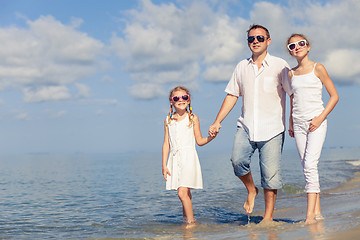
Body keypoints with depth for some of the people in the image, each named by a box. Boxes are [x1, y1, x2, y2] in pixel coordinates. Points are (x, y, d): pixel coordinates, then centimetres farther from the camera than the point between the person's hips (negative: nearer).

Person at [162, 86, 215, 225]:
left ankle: (191, 222, -7)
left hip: (189, 158, -3)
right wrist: (164, 165, 8)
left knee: (182, 193, -16)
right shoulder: (169, 120, 11)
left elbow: (199, 141, 7)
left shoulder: (193, 118, 3)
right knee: (185, 194, 7)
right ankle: (186, 221, 19)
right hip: (175, 159, 4)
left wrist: (211, 137, -13)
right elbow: (166, 144, 12)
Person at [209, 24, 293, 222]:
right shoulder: (242, 67, 13)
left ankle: (268, 217, 8)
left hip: (272, 129, -3)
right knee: (238, 160, -19)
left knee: (270, 174, -5)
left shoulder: (280, 65, 2)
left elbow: (294, 94, 1)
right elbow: (232, 95, 16)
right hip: (246, 126, 3)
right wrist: (217, 122, 10)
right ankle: (251, 190, 11)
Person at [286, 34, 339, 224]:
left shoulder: (318, 69, -2)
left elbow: (334, 96, -1)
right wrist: (291, 123, 15)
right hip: (299, 124, 5)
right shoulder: (291, 74, 11)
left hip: (316, 122, -5)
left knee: (310, 165, -16)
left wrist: (321, 117, -11)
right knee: (308, 168, 4)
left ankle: (310, 214, -17)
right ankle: (317, 212, 10)